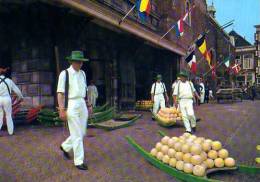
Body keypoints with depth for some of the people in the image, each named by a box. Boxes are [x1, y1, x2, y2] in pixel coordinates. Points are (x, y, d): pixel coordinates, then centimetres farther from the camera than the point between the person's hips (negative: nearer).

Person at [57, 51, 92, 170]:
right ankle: (79, 161, 12)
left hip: (82, 105, 7)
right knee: (77, 135, -2)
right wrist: (62, 110, -16)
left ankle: (65, 147, 39)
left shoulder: (82, 73, 12)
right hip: (71, 105, -7)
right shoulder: (64, 74, -7)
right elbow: (60, 93, -10)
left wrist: (88, 104, 13)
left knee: (82, 133, 14)